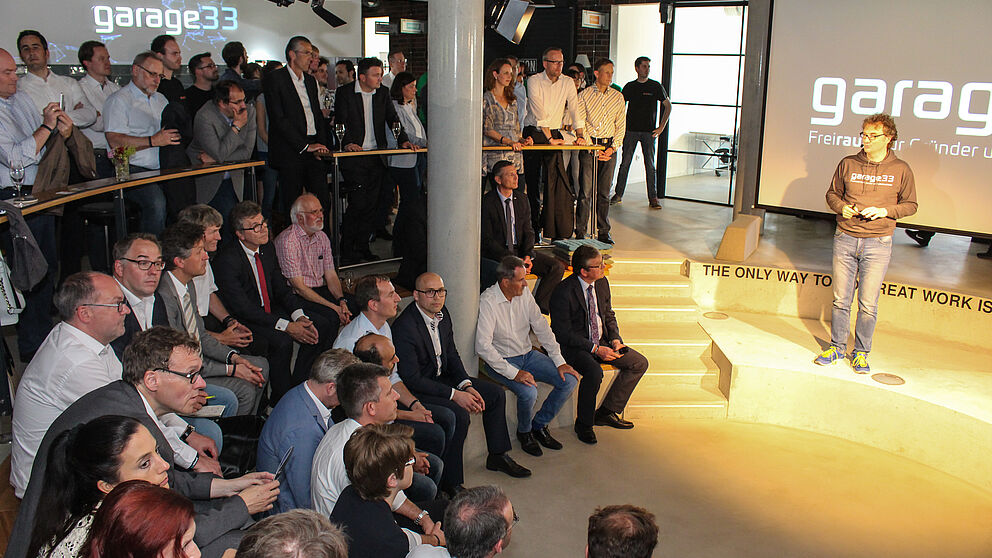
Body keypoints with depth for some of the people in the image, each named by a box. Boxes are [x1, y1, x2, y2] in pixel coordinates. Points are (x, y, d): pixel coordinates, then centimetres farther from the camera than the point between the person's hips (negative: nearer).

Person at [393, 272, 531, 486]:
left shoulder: (442, 313, 1)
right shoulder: (405, 327, -25)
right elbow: (412, 379, -25)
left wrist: (466, 386, -6)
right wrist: (454, 394, -24)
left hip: (441, 378, 9)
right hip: (417, 391, -9)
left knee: (496, 394, 6)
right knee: (459, 415, -30)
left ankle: (498, 456, 22)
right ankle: (450, 482, -14)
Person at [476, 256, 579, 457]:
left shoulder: (524, 293, -2)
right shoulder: (488, 302, -21)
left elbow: (541, 327, 5)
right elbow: (483, 346, -26)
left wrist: (559, 361, -2)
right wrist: (513, 373, -29)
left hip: (528, 355, 7)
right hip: (501, 361, -6)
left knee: (569, 380, -7)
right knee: (528, 392, -31)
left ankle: (539, 425, 12)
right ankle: (524, 432, 2)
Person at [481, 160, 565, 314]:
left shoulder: (521, 200, 8)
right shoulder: (487, 203, -10)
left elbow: (528, 231, 10)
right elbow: (487, 239, -12)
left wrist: (527, 255, -9)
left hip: (520, 251, 6)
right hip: (496, 254, -6)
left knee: (557, 267, -11)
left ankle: (538, 306, -5)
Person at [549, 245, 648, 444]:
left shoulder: (602, 283, 1)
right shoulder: (564, 293, -21)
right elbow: (563, 334, -20)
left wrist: (615, 339, -4)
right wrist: (595, 349, -23)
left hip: (601, 343, 8)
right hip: (574, 346, -8)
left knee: (639, 363, -2)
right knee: (594, 372, -35)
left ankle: (606, 412, 5)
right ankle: (584, 423, -10)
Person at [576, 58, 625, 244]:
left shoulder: (618, 97, 9)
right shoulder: (584, 95, 0)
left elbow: (621, 125, 9)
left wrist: (613, 147, -4)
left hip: (610, 147, 3)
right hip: (589, 145, -3)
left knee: (604, 192, 6)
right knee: (586, 192, -5)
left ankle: (603, 232, 14)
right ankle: (580, 231, 3)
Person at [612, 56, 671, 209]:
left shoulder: (656, 86, 2)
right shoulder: (629, 86, 7)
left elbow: (668, 106, 7)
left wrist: (661, 127, -1)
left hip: (649, 131, -1)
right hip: (631, 130, 1)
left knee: (650, 165, -1)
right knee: (625, 163, 1)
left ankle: (653, 197, 3)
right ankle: (618, 194, 10)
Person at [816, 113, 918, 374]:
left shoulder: (901, 169, 1)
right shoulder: (848, 164, 5)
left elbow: (910, 204, 7)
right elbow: (832, 193, 15)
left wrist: (884, 211, -11)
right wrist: (841, 206, -6)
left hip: (878, 243, -2)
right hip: (845, 239, 2)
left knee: (868, 304, 1)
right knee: (840, 299, 6)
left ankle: (861, 354, 15)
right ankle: (837, 347, 21)